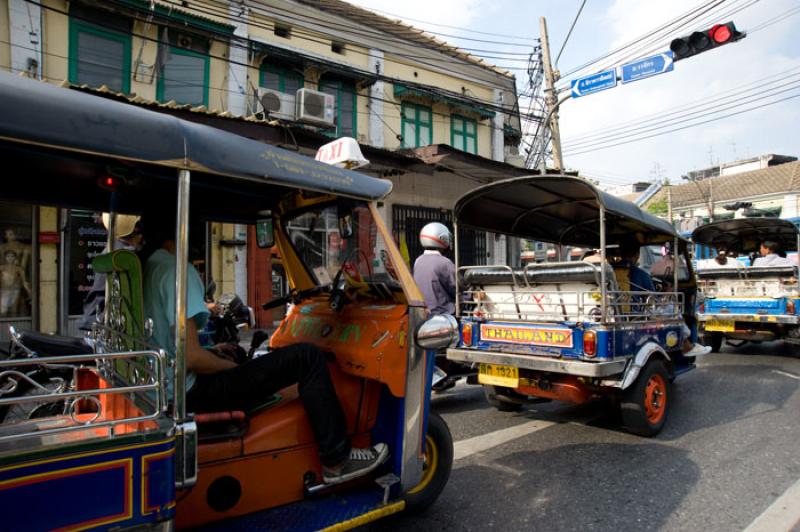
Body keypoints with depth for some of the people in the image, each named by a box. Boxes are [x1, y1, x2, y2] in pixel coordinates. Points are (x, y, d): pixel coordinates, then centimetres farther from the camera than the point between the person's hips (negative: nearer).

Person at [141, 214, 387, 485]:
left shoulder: (147, 269, 10)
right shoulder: (177, 270, -18)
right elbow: (190, 358, -24)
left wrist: (214, 351, 15)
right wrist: (234, 366, -7)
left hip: (172, 389, 10)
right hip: (193, 390, -10)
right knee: (307, 357, -13)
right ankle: (337, 461, 0)